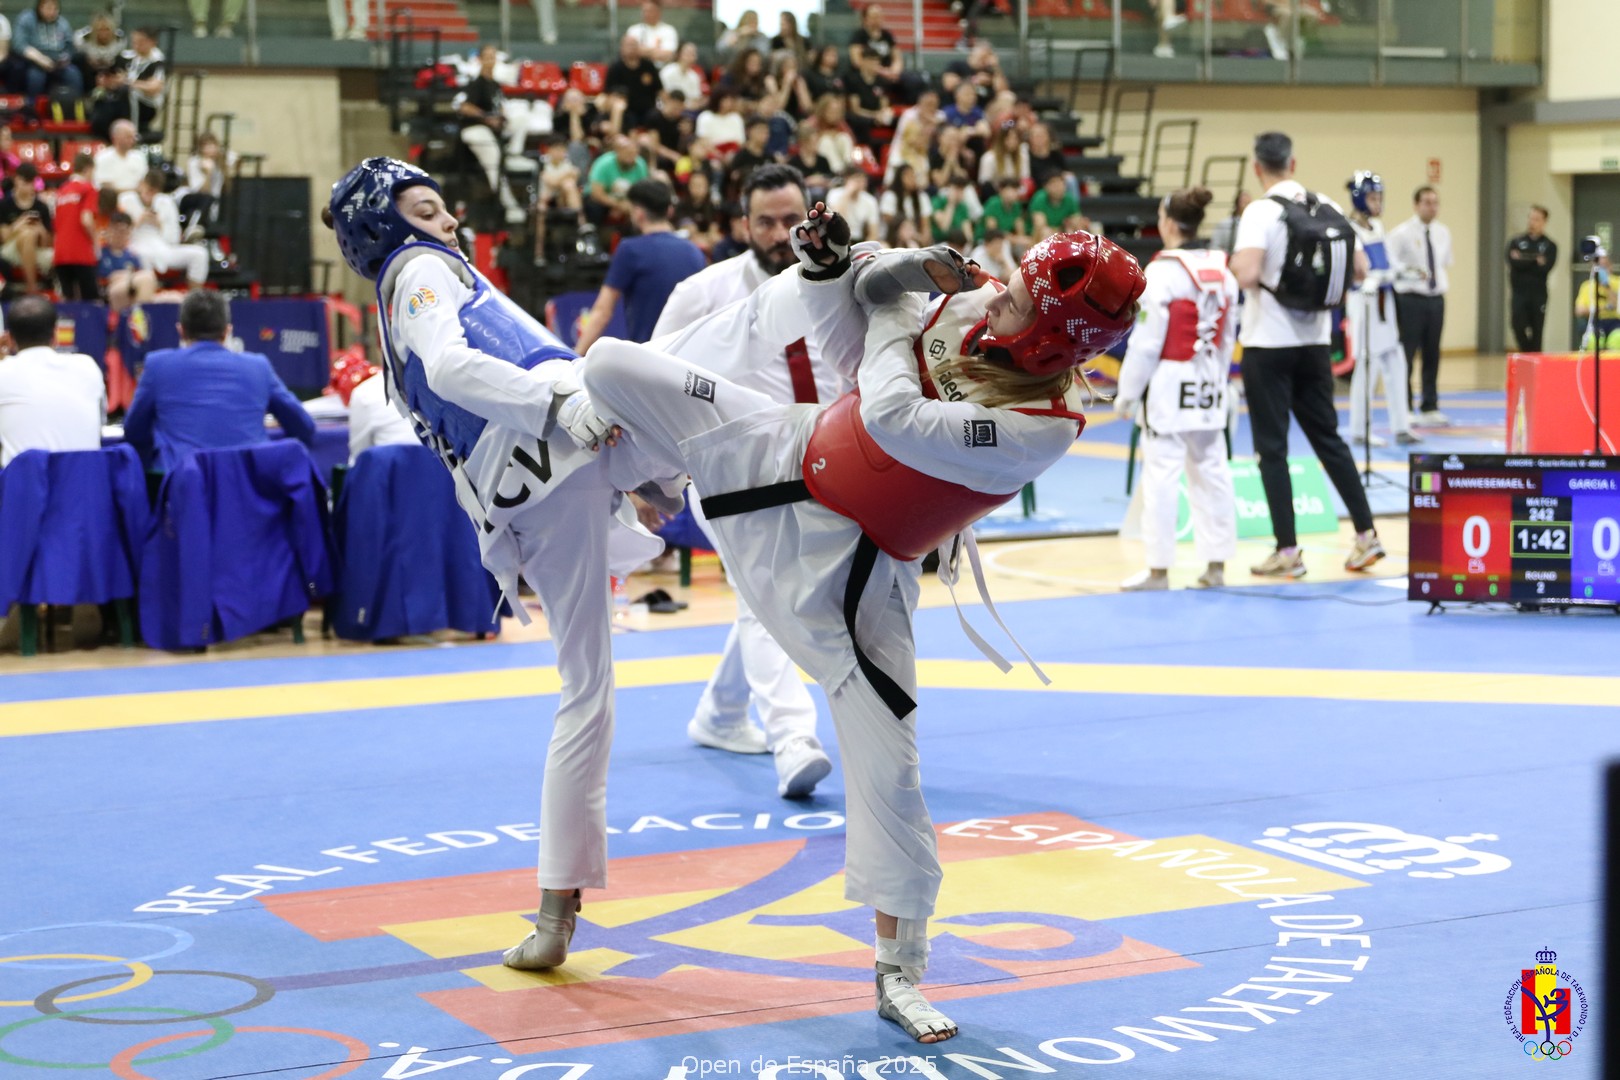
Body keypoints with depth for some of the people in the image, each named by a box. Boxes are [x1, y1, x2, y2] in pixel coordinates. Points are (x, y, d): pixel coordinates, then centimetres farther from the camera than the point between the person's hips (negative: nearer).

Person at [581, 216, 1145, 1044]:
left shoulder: (1043, 427, -30)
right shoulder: (969, 309, -13)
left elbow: (893, 417, -37)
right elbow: (855, 336, 5)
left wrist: (892, 305, -24)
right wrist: (826, 269, -14)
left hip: (842, 565, -5)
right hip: (786, 456, 5)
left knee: (885, 761, -6)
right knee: (611, 363, 5)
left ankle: (899, 973, 12)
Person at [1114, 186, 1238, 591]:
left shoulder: (1163, 272, -14)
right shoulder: (1222, 272, 6)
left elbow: (1146, 340, -13)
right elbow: (1228, 336, 12)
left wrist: (1127, 392, -5)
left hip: (1169, 385, -7)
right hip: (1209, 386, 7)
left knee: (1161, 475, -3)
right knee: (1211, 472, 10)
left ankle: (1159, 569, 0)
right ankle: (1216, 565, 14)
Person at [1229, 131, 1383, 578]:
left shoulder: (1261, 212, -14)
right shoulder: (1327, 207, 3)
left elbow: (1246, 275, -26)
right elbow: (1360, 268, 5)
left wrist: (1233, 264, -4)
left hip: (1267, 344, -5)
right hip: (1314, 341, 5)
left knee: (1272, 448, 2)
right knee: (1327, 438, 16)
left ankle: (1288, 551, 3)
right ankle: (1367, 535, 15)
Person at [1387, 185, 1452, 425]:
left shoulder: (1443, 233, 10)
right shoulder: (1401, 233, -10)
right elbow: (1388, 261, -17)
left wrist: (1443, 276, 12)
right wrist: (1409, 272, -27)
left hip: (1436, 298, 6)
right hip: (1411, 299, -6)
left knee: (1432, 355, 11)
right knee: (1406, 354, -4)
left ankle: (1430, 408, 19)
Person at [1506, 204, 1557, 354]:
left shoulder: (1549, 246, 4)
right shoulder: (1516, 242, 7)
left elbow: (1545, 268, -10)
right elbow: (1514, 263, -10)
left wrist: (1524, 261, -13)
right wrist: (1535, 261, -13)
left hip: (1538, 295, 0)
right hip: (1519, 292, 0)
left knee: (1537, 332, 1)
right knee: (1518, 327, -11)